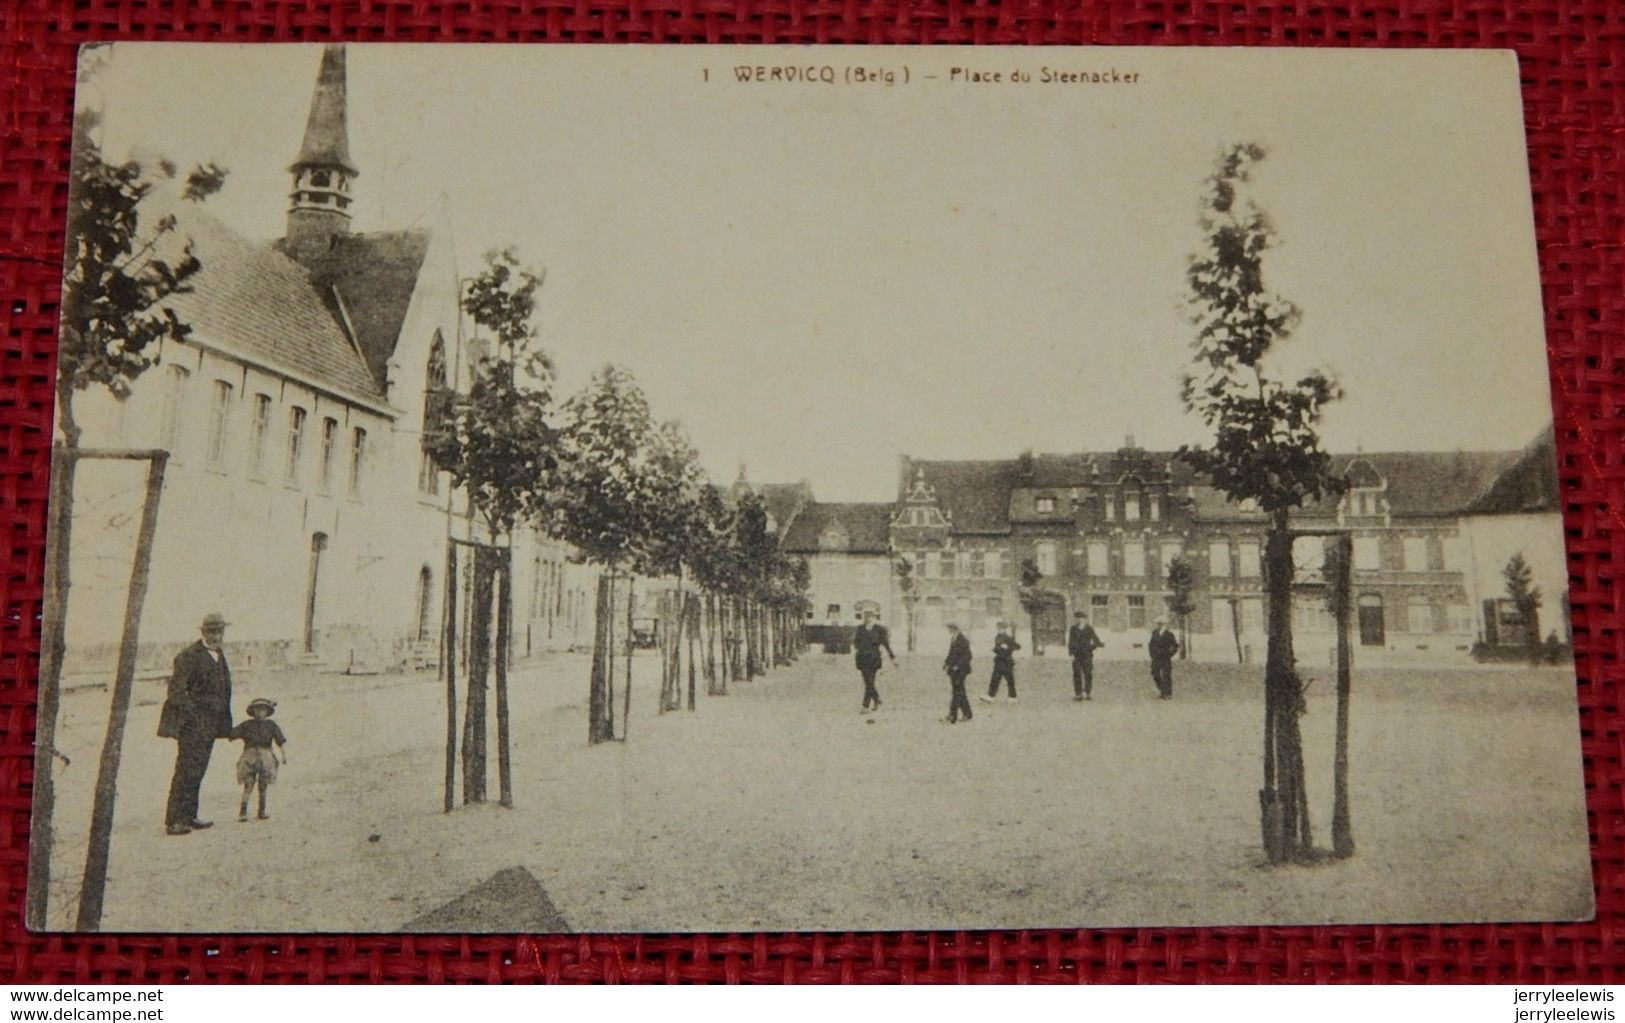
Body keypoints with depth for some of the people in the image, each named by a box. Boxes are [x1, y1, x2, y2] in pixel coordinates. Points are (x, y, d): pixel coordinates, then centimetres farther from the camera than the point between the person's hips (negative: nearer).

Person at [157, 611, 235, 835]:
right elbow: (176, 690, -15)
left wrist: (224, 722, 20)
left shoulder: (219, 655, 16)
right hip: (192, 723, -8)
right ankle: (173, 820, -7)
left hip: (209, 724, 8)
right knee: (186, 770, -10)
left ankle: (189, 817, 20)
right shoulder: (189, 656, -11)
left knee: (197, 771, 13)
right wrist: (190, 714, -22)